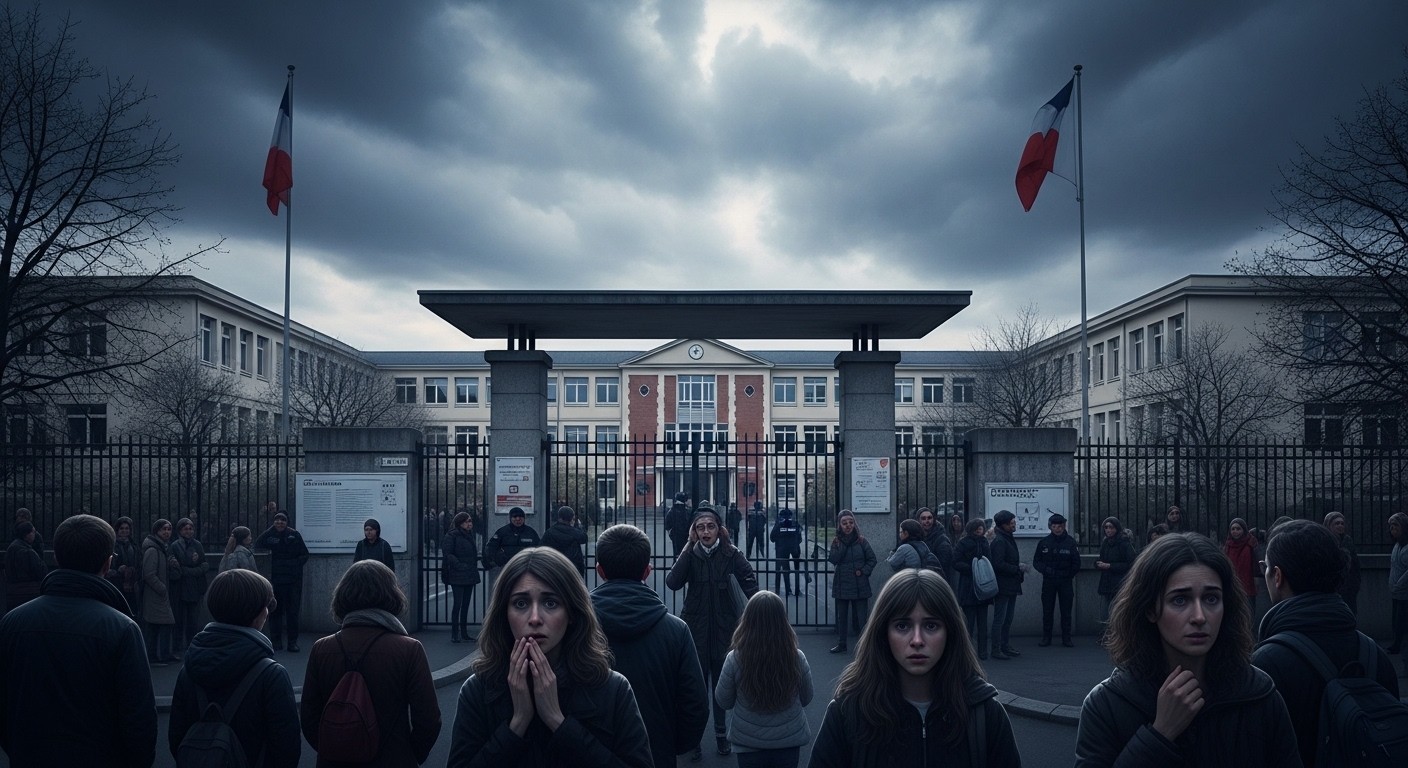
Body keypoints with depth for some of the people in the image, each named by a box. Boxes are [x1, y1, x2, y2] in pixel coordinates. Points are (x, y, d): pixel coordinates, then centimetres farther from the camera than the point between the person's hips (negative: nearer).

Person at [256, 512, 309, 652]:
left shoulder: (294, 535, 1)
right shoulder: (270, 535, 2)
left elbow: (304, 554, 4)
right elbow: (257, 545, -11)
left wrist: (296, 565, -9)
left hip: (293, 579, -1)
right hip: (275, 579, 1)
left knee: (293, 611, 2)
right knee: (275, 611, 7)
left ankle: (293, 641, 9)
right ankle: (276, 640, 17)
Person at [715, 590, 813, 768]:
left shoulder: (735, 659, -20)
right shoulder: (797, 658, -16)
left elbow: (723, 702, -5)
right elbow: (806, 699, 1)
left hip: (749, 744, -1)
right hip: (789, 741, 1)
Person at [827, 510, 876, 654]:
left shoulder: (861, 541, -1)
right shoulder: (836, 542, 2)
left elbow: (872, 559, 4)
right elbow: (833, 560, -10)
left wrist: (864, 571, -9)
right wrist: (841, 545, -18)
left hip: (859, 586, -2)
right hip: (842, 585, 2)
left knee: (861, 617, -3)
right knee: (842, 616, 12)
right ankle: (841, 644, 23)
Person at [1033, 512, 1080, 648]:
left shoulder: (1070, 542, -1)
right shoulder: (1043, 543, 3)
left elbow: (1076, 564, 1)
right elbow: (1036, 561, 7)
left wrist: (1068, 575, -6)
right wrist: (1045, 570, -9)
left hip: (1065, 581, -1)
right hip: (1048, 581, 1)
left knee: (1066, 611, 3)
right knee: (1047, 610, 5)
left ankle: (1066, 638, 11)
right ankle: (1046, 637, 13)